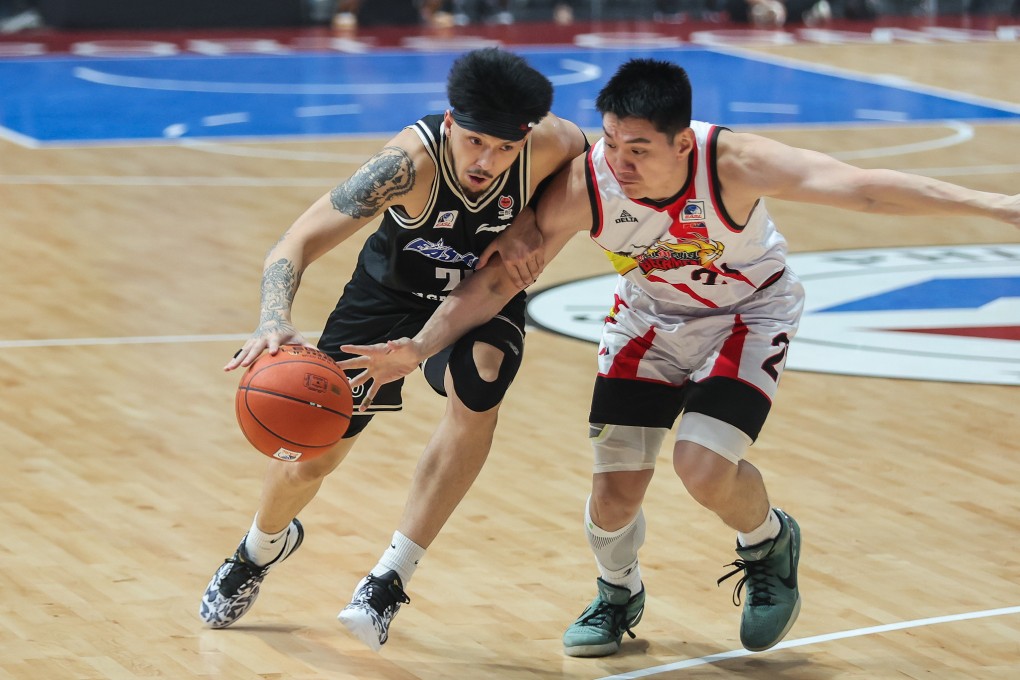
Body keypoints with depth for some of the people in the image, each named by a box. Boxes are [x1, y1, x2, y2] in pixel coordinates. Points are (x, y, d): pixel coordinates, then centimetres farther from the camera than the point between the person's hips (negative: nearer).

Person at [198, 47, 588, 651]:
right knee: (309, 457, 5)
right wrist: (276, 320, -60)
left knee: (478, 385, -34)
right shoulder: (412, 162, -38)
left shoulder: (548, 143, -30)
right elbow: (297, 244, -41)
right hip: (392, 293, -1)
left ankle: (391, 578, -22)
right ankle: (262, 550, 45)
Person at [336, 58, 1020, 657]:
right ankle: (618, 594, 32)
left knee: (705, 466, -22)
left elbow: (861, 187, -42)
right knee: (616, 484, -2)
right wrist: (419, 349, -27)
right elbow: (496, 281, -18)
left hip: (749, 314, -3)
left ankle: (771, 542, 13)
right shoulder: (582, 188, -30)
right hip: (650, 318, 3)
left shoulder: (732, 162, -36)